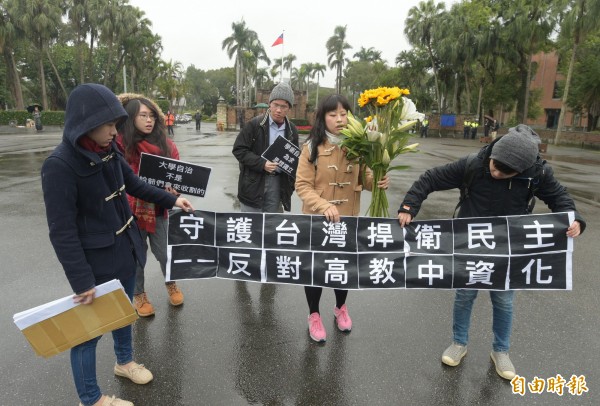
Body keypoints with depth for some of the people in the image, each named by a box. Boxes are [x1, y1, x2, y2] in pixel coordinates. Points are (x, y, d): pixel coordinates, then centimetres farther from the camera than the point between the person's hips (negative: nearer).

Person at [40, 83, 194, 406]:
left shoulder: (108, 151, -2)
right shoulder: (59, 165, -22)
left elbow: (135, 186, 15)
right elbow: (62, 232, -22)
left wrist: (172, 200, 14)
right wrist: (82, 281, -22)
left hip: (125, 250, 8)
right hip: (97, 261, -7)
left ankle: (124, 361, 50)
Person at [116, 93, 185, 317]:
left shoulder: (165, 144, -1)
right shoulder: (120, 145, -13)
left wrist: (174, 190, -14)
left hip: (158, 208, 2)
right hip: (131, 210, -2)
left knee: (164, 252, 9)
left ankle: (171, 284, 38)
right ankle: (139, 295, 35)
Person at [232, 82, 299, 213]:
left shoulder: (292, 130, 7)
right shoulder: (254, 124, -7)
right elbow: (239, 149, -9)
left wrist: (291, 185, 10)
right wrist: (262, 164, -21)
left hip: (278, 183, 4)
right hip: (254, 182, -3)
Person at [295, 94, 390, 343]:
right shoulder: (312, 147, -11)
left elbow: (364, 178, 4)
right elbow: (302, 185, -13)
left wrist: (378, 180, -18)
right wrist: (323, 206, -27)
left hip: (348, 219, 3)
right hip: (316, 219, -2)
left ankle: (341, 308, 46)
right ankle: (314, 315, 35)